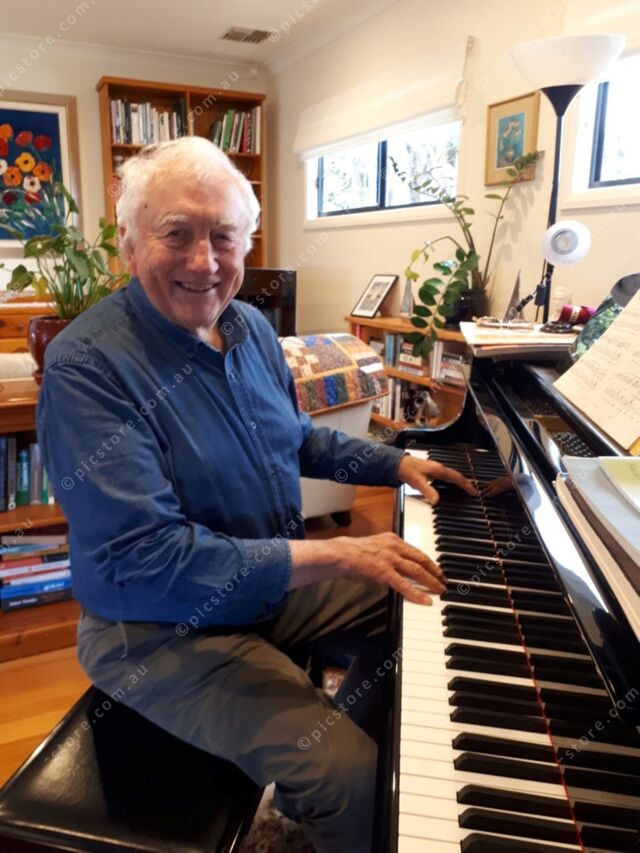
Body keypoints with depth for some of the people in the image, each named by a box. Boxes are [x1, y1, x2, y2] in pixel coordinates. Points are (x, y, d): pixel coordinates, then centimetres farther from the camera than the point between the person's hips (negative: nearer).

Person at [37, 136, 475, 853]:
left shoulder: (251, 327, 1)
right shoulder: (86, 365, -24)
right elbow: (142, 559, -31)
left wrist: (396, 464, 7)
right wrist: (333, 556, -32)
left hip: (273, 577, 8)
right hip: (162, 627, -7)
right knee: (353, 778, -19)